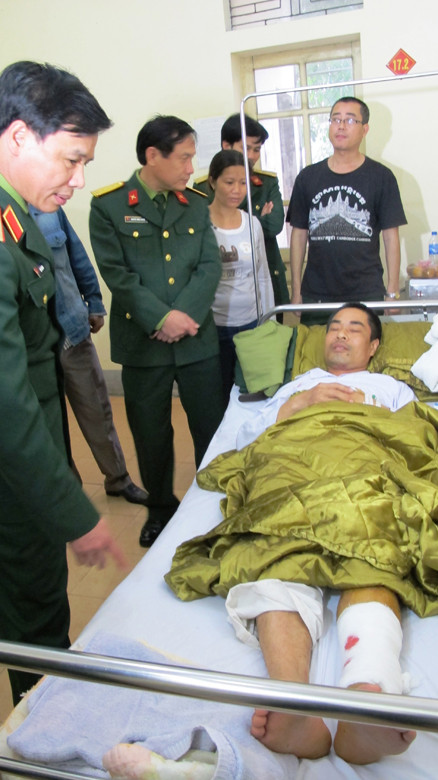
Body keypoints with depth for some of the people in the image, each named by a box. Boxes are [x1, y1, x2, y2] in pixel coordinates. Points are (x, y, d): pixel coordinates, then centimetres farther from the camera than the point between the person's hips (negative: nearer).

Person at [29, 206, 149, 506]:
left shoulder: (48, 206, -1)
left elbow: (78, 257, 9)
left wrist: (94, 304, 10)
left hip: (73, 330, 3)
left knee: (97, 411, 15)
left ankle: (118, 479, 34)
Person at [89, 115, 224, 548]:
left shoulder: (196, 205, 8)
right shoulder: (108, 206, -4)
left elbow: (210, 267, 1)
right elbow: (118, 274, -11)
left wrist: (185, 315, -13)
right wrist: (162, 318, -18)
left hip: (198, 339, 3)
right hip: (142, 343, -2)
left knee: (212, 427, 8)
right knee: (151, 434, 11)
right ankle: (161, 508, 32)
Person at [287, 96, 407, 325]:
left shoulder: (381, 177, 2)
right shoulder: (307, 177, 8)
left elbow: (391, 237, 1)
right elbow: (299, 233, 9)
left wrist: (392, 292, -4)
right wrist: (296, 290, 5)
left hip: (367, 296, -1)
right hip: (315, 295, 2)